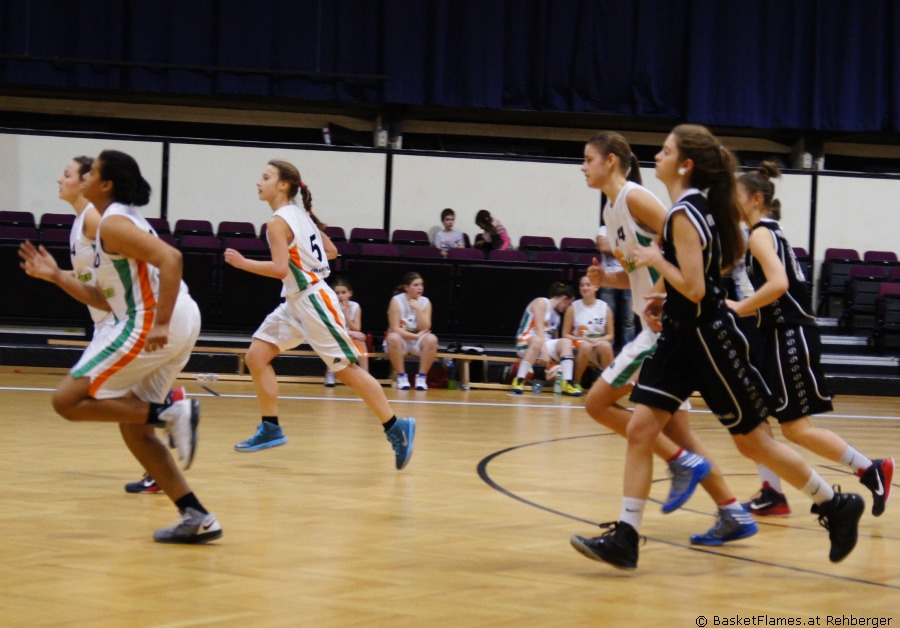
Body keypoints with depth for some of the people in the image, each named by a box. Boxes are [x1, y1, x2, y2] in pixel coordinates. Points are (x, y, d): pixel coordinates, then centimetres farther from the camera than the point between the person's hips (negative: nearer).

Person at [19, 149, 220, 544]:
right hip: (178, 329, 10)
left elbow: (170, 258, -23)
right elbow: (106, 300, 26)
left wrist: (161, 323, -27)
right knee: (132, 427, 15)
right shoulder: (121, 222, 24)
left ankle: (170, 414, -15)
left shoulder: (113, 223, -7)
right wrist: (55, 276, 23)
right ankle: (197, 518, 8)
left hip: (152, 325, -10)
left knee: (67, 400, -6)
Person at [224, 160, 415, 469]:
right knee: (257, 355, 6)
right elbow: (331, 251, 16)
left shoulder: (278, 222, -15)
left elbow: (280, 269, -26)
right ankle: (271, 428, 8)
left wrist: (242, 262, -17)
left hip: (313, 301, -10)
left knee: (345, 369, -4)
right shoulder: (301, 214, 10)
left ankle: (396, 428, 3)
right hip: (296, 302, 10)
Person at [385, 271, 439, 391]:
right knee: (393, 338, -38)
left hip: (417, 342, 2)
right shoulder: (397, 301, -10)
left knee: (431, 339, -31)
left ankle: (421, 377, -21)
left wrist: (418, 309, -18)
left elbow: (424, 329, -9)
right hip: (401, 339, -2)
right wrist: (416, 336, -21)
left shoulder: (425, 302, 0)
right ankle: (401, 376, -24)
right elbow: (395, 329, -15)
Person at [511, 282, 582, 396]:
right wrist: (544, 350, -27)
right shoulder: (541, 302, -4)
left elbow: (554, 337, 17)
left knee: (566, 341, -17)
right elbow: (539, 328, -16)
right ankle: (519, 380, -37)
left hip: (545, 345, 7)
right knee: (537, 340, -39)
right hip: (525, 343, -7)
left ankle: (567, 383, -30)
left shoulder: (557, 315, 21)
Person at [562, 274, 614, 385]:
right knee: (586, 346, -36)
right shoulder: (573, 307, 0)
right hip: (578, 345, -1)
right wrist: (581, 339, -16)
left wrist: (598, 340, -15)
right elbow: (566, 334, 2)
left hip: (599, 343, 1)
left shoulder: (604, 307, 2)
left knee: (605, 346, -34)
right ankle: (576, 382, -19)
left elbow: (610, 335, 5)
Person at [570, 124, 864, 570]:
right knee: (640, 429, -1)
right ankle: (625, 538, -1)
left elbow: (694, 288, -25)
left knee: (752, 442, 3)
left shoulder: (684, 214, -19)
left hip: (708, 338, -9)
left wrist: (655, 260, -12)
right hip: (683, 336, 9)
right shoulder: (698, 205, 8)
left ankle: (835, 506, 18)